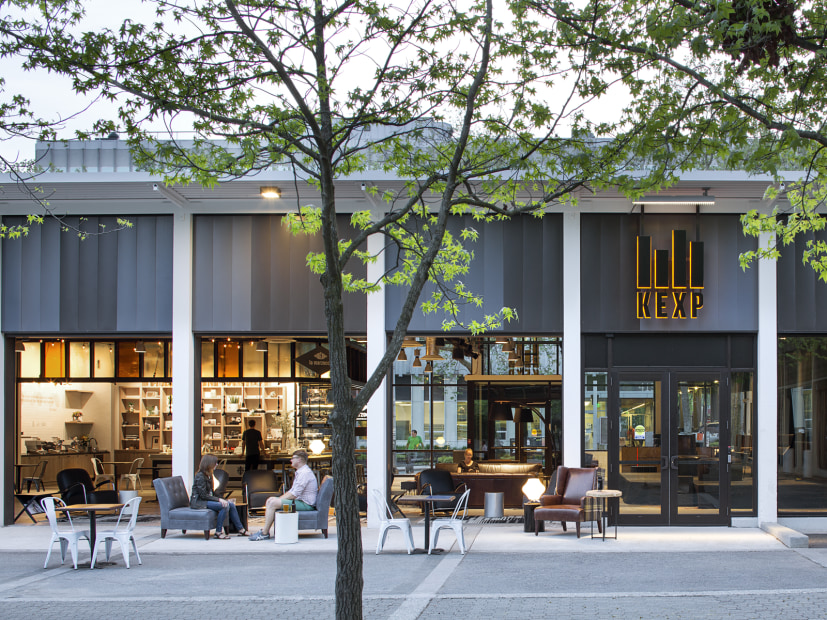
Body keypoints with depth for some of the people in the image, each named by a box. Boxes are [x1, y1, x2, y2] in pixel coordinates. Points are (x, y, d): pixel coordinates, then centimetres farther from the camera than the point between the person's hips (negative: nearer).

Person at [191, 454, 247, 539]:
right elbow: (203, 495, -20)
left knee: (231, 505, -5)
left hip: (207, 500, 9)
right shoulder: (200, 476, -15)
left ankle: (240, 529, 0)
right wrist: (218, 499, -21)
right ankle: (218, 532, -22)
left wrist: (222, 499, 0)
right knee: (225, 506, -27)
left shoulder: (208, 475, 15)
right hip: (199, 502, -9)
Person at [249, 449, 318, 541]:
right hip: (298, 501, 10)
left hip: (305, 504, -10)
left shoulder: (305, 473, -16)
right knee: (270, 501, 6)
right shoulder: (300, 472, 18)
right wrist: (278, 499, 6)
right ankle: (265, 531, 0)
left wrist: (279, 500, -11)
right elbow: (292, 491, 19)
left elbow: (294, 494, -20)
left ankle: (264, 533, -13)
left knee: (272, 503, -19)